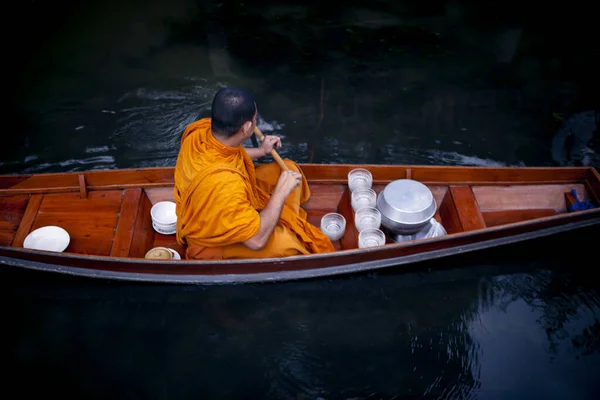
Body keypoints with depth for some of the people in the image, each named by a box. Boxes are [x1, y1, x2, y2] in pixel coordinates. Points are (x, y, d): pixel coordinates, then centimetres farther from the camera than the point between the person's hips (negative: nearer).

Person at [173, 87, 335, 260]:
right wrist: (281, 191, -26)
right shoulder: (222, 183, -44)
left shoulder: (202, 129, -20)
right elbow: (256, 240, -33)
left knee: (290, 168, 7)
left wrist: (261, 151, 8)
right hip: (215, 234, -8)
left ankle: (285, 226, 26)